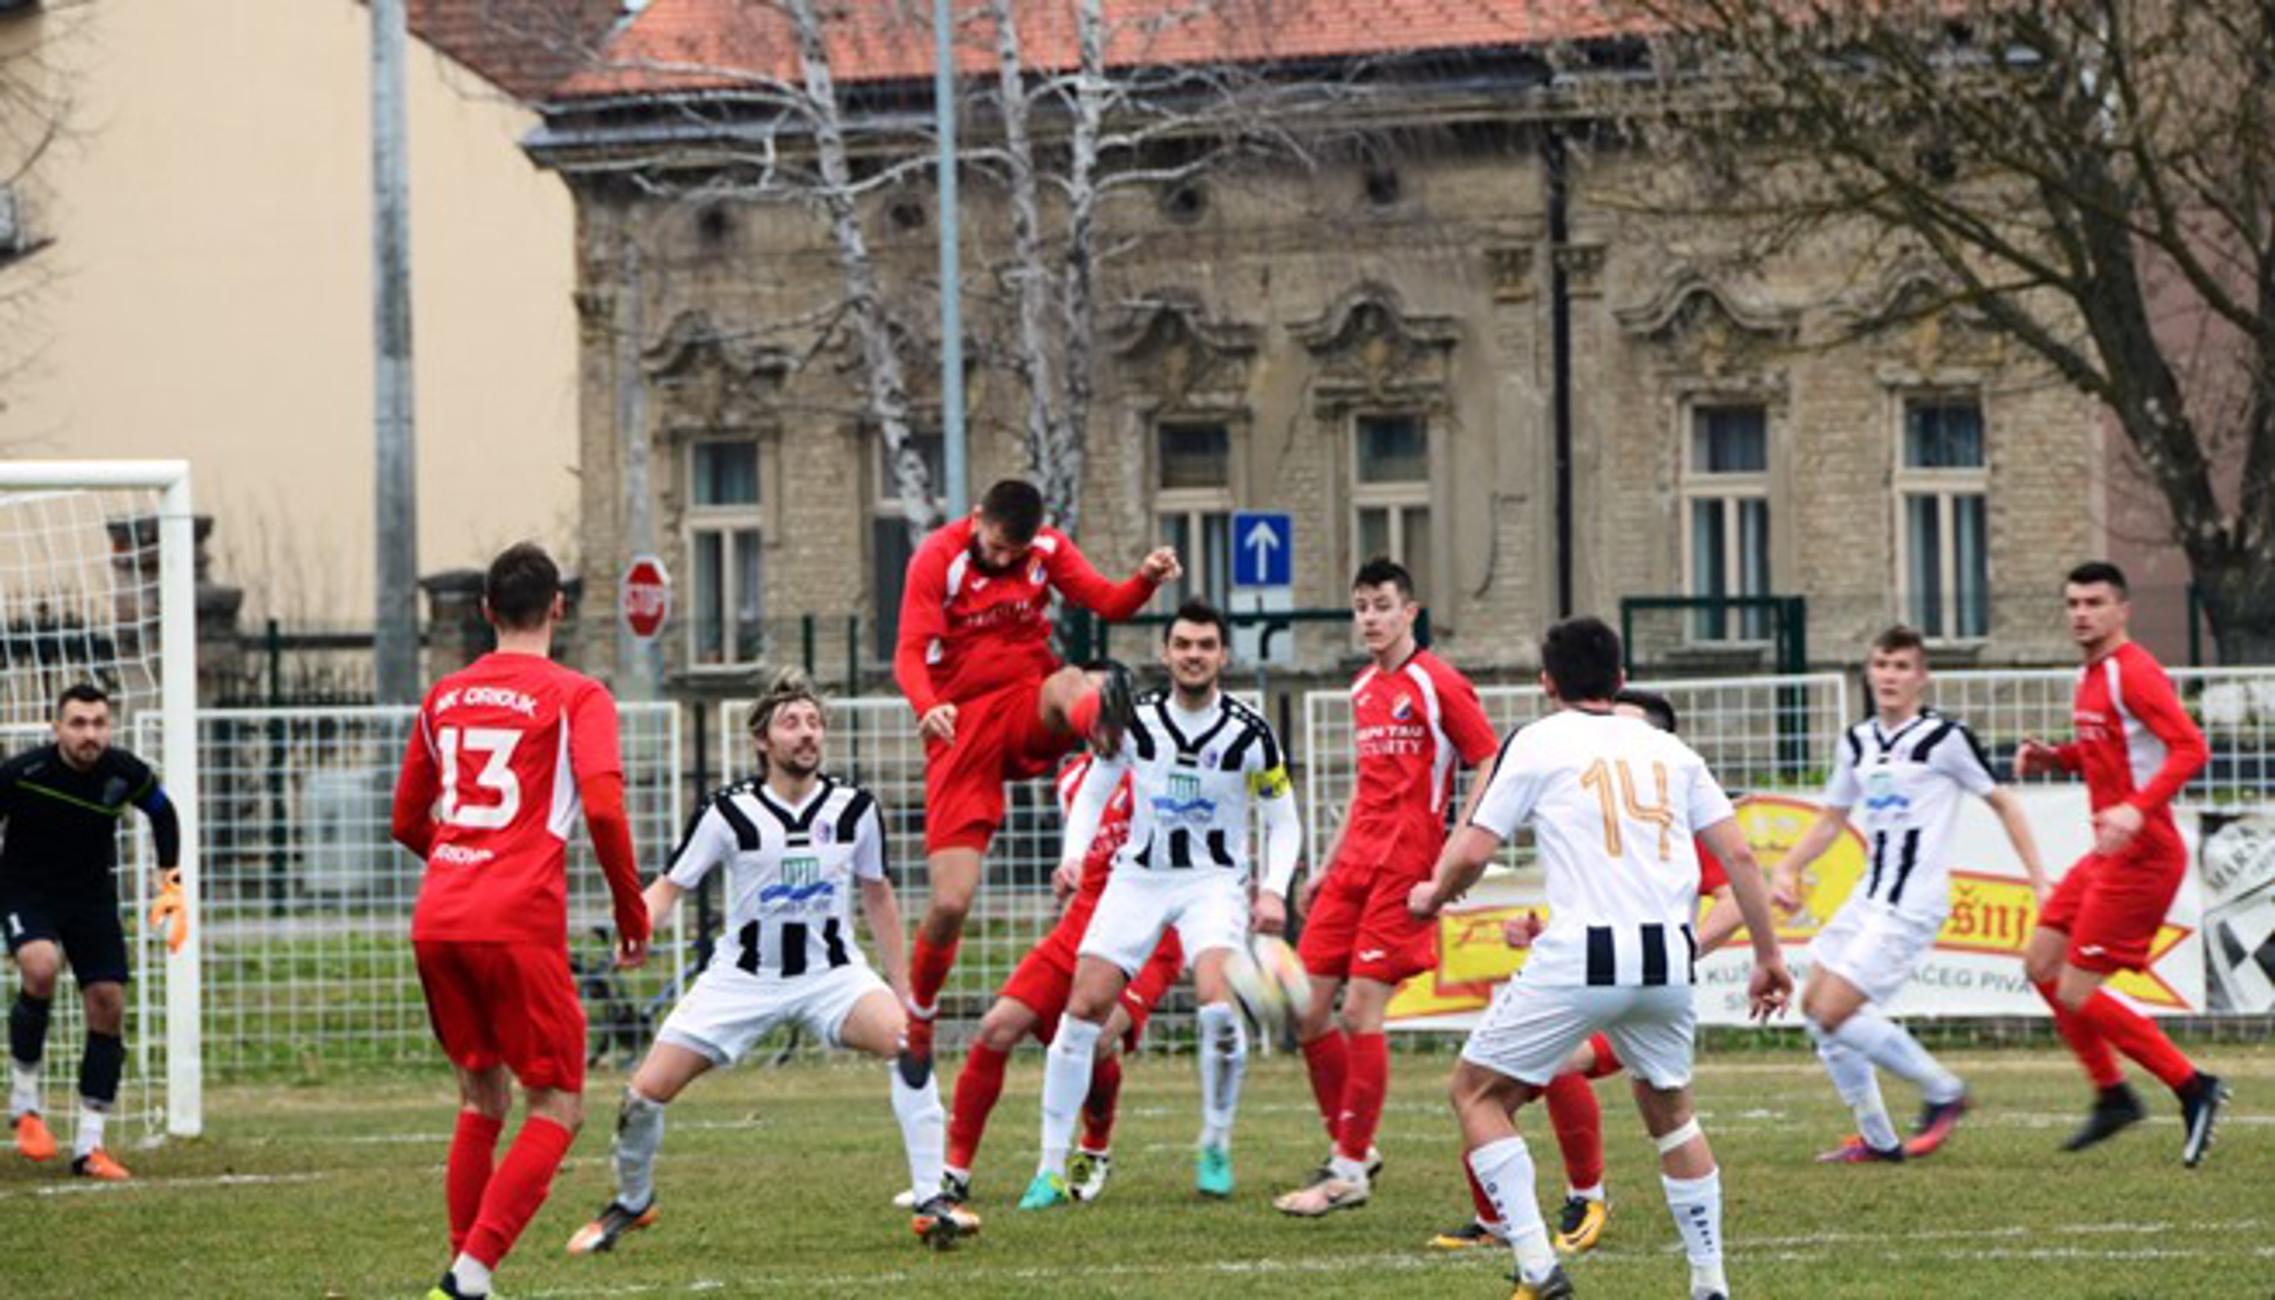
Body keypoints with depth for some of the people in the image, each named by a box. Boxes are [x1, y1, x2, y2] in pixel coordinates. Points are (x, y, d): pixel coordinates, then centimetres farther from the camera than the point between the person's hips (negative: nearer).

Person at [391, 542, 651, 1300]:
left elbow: (407, 822, 23)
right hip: (519, 924, -6)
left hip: (436, 923, 6)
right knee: (557, 1110, 1)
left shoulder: (444, 698, 16)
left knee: (483, 1100, 20)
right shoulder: (574, 697, -1)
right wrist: (632, 911, -1)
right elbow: (603, 807, -13)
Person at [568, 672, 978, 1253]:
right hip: (743, 979, -1)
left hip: (832, 972, 1)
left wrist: (902, 987, 11)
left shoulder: (855, 808, -4)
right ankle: (632, 1202, 22)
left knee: (907, 1041, -28)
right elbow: (670, 884, -5)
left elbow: (878, 895, 10)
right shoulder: (731, 812, -10)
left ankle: (931, 1203, -23)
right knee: (647, 1091, -9)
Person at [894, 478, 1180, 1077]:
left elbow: (1108, 602, -1)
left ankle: (1105, 715, -75)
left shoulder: (1049, 548, 5)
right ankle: (918, 1021, 13)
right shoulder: (937, 557, -7)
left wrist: (1148, 580, -23)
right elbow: (910, 653, -14)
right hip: (962, 727, -2)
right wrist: (929, 707, -35)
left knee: (1070, 684, -37)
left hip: (1029, 708, 2)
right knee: (950, 903, -9)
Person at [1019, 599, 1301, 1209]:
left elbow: (1283, 821, 1)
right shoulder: (1135, 720, -4)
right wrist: (1074, 854, -7)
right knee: (1082, 1010, -8)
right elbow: (1094, 791, 9)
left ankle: (1216, 1146, -3)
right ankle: (1052, 1169, 0)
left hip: (1213, 881, -2)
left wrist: (1273, 889, -14)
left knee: (1218, 1005, -26)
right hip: (1137, 878, 2)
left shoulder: (1249, 734, -8)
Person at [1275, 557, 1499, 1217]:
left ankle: (1351, 1171, -4)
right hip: (1353, 866, 8)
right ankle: (1347, 1148, 16)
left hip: (1403, 867, -8)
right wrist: (1327, 866, 24)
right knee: (1307, 1011, 3)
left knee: (1361, 1011, -11)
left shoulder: (1438, 685, -7)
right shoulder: (1363, 690, 16)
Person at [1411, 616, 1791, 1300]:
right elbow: (1738, 854, 11)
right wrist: (1767, 956, 18)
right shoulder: (1668, 749, 17)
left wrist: (1433, 894, 23)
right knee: (1669, 1109, 27)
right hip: (1669, 958, 5)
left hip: (1581, 958, -5)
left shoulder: (1538, 742, 6)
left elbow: (1472, 853, 3)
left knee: (1477, 1092, 10)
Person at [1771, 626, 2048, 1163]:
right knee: (1814, 1006, 7)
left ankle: (1942, 1091, 1)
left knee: (1834, 1013, -15)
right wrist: (1787, 868, 6)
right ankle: (1877, 1139, 15)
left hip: (1912, 906, -8)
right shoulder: (1857, 742, 11)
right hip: (1869, 898, 8)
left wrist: (2040, 883, -5)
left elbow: (2003, 804, -2)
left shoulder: (1946, 737, -8)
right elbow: (1831, 820, 21)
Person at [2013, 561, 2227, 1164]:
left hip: (2141, 856, -10)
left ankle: (2192, 1088, 0)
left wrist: (2138, 809, -38)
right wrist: (2055, 758, 9)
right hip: (2107, 857, 10)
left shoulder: (2134, 672, -16)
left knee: (2077, 995, -10)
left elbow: (2189, 748, -26)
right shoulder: (2091, 676, 14)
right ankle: (2112, 1096, 21)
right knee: (2042, 963, 13)